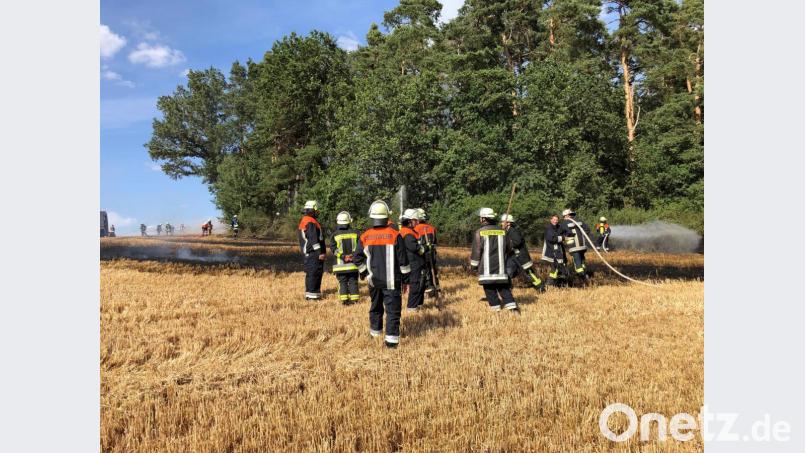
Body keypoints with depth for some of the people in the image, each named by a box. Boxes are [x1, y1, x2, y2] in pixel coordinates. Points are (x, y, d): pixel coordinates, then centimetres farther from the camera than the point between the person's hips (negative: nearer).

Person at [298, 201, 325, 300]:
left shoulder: (303, 221, 16)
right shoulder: (311, 222, -17)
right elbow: (314, 239, -22)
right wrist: (320, 253, -20)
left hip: (308, 253, 10)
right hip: (314, 253, -10)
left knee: (310, 273, 15)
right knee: (315, 273, -7)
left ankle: (309, 293, 22)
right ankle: (312, 294, -5)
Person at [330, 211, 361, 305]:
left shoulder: (335, 235, -3)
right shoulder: (356, 233, -1)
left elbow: (334, 249, -5)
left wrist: (342, 256, -6)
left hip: (341, 265, -1)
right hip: (353, 264, 1)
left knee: (343, 282, 7)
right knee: (353, 282, 9)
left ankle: (344, 299, 5)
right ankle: (354, 299, 9)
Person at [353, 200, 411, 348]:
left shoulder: (365, 237, -2)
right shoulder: (395, 235, -10)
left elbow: (357, 258, 2)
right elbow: (403, 260, -7)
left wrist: (365, 274, 14)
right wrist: (405, 280, 2)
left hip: (373, 280, 4)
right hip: (391, 281, -3)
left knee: (376, 306, 22)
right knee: (393, 309, 0)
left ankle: (375, 330, 36)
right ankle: (391, 338, -9)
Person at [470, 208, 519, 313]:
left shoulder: (479, 232, -8)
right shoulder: (502, 231, 5)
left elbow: (476, 251, -8)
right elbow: (509, 248, 15)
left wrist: (473, 265, 5)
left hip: (486, 269, -4)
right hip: (501, 267, 4)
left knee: (490, 289, 5)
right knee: (504, 288, 10)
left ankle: (496, 309, 5)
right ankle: (513, 307, 2)